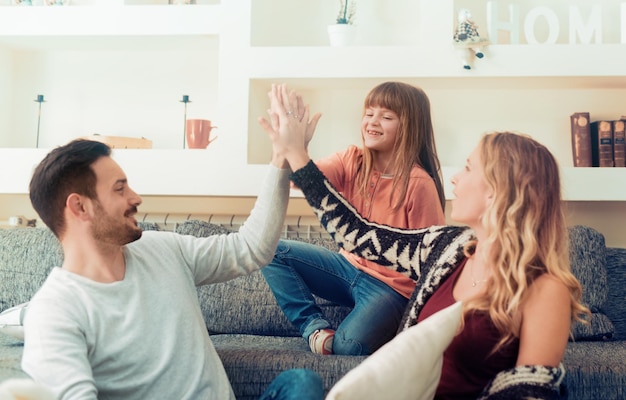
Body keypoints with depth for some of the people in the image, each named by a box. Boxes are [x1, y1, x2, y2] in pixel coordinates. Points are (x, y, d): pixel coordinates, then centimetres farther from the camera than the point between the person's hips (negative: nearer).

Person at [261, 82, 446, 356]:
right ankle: (315, 326, -4)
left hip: (390, 285, -6)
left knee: (347, 346, -31)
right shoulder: (352, 161, -3)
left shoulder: (419, 182, -17)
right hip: (349, 265, 6)